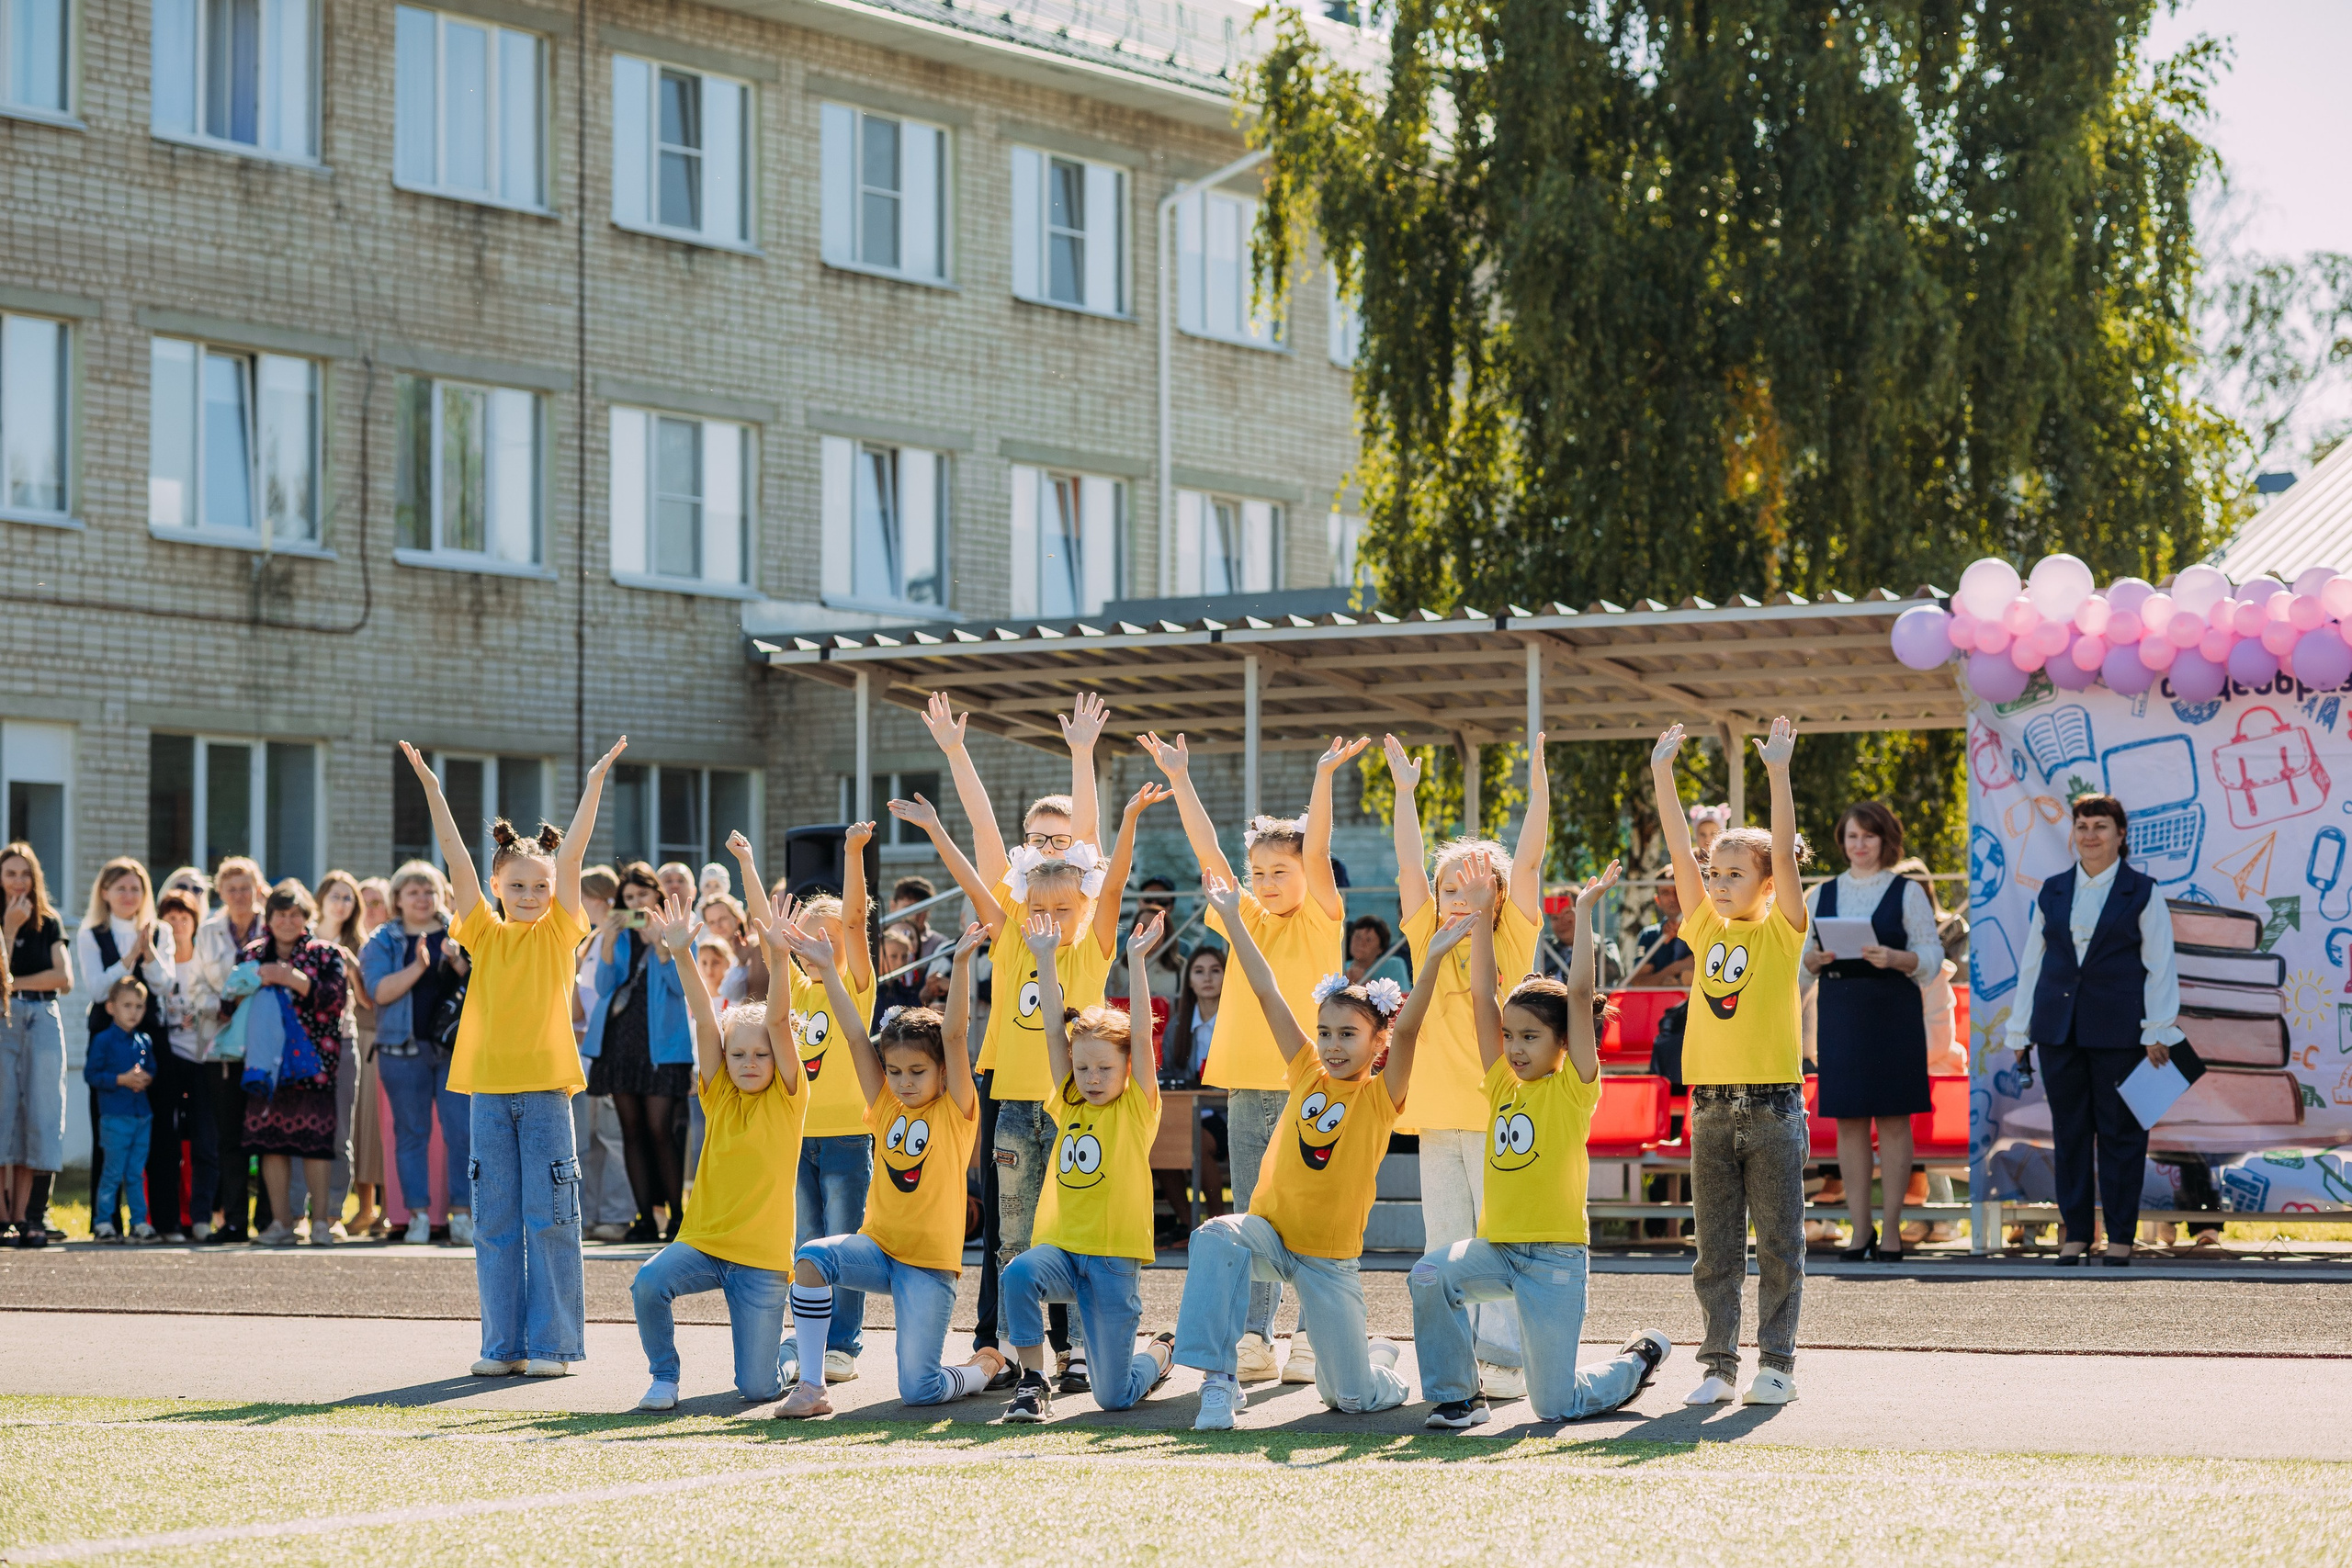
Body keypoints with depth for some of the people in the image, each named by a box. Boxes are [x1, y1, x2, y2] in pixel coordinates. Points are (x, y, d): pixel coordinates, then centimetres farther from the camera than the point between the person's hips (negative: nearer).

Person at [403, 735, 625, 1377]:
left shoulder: (558, 932, 5)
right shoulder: (485, 933, 8)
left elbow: (571, 856, -4)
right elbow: (458, 860, 1)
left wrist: (595, 783, -10)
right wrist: (431, 789, -6)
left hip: (545, 1088, -2)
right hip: (489, 1088, 2)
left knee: (550, 1220, -1)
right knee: (495, 1222, 5)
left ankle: (552, 1343, 4)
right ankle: (503, 1344, 11)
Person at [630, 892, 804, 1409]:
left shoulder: (786, 1099, -2)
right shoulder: (719, 1095, 5)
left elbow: (778, 1022, -14)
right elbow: (705, 1022, -5)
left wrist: (779, 958, -24)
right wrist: (682, 956, -14)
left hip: (762, 1255, -2)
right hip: (704, 1240, 2)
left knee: (757, 1387, -3)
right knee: (648, 1284, -30)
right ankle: (664, 1376, -5)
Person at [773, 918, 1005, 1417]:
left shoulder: (956, 1111, -3)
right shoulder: (885, 1107, 8)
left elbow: (953, 1035, -15)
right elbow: (855, 1037, 1)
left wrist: (962, 962, -26)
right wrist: (827, 970, -6)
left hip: (930, 1261, -4)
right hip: (878, 1245, 4)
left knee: (920, 1389, -11)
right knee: (812, 1256, -29)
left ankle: (987, 1367, 23)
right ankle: (810, 1386, -21)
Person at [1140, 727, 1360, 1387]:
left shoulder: (1321, 921, 0)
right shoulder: (1246, 921, 12)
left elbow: (1317, 853, -14)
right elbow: (1209, 854, 5)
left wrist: (1323, 779, -27)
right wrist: (1179, 779, -2)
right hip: (1247, 1085, 5)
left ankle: (1313, 1339, 3)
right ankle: (1253, 1336, 10)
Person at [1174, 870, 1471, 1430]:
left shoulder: (1381, 1095, -5)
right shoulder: (1308, 1074, 3)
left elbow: (1406, 1029, -22)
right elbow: (1267, 993, -1)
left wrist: (1433, 961, -36)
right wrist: (1232, 918, -2)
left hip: (1331, 1256, -2)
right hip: (1271, 1231, 2)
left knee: (1354, 1397, 1)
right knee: (1218, 1236, -35)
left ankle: (1378, 1360, 39)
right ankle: (1219, 1379, -28)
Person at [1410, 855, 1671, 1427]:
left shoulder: (1574, 1088, -4)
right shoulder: (1502, 1086, 8)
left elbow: (1580, 994, -12)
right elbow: (1482, 996, 5)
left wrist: (1584, 912, -12)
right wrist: (1480, 916, 2)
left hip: (1556, 1255, -5)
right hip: (1496, 1246, 5)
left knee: (1555, 1405, -2)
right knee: (1431, 1276, -26)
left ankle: (1640, 1359, 29)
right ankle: (1456, 1395, -8)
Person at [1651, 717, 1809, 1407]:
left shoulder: (1782, 932, -1)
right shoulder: (1707, 930, 9)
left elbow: (1785, 854, -12)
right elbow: (1679, 852, 4)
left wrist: (1778, 773, -19)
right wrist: (1662, 773, -2)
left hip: (1772, 1108, -4)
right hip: (1712, 1108, 4)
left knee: (1778, 1245, 1)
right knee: (1715, 1248, 7)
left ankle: (1777, 1364, 6)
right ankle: (1719, 1366, 12)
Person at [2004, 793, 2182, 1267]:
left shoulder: (2141, 892, 3)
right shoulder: (2053, 893, 11)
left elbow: (2159, 966, 1)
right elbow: (2031, 963, 14)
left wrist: (2158, 1031, -6)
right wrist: (2022, 1030, 11)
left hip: (2118, 1030, -3)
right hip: (2059, 1028, 3)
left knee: (2119, 1131, 0)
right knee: (2068, 1131, 5)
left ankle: (2120, 1238, 7)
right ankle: (2075, 1233, 12)